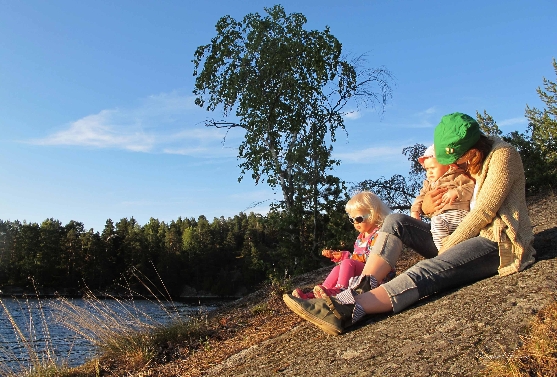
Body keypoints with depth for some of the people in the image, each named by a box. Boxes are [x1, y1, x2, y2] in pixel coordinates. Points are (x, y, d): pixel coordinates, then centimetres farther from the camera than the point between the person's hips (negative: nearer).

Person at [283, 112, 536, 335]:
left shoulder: (502, 155, -10)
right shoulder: (464, 165, 13)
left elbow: (484, 212, -17)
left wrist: (446, 247, -15)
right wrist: (426, 207, -9)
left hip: (498, 244, -8)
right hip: (464, 237, 8)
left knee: (428, 271, -34)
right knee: (396, 222, -9)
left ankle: (348, 310, -51)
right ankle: (357, 292, -28)